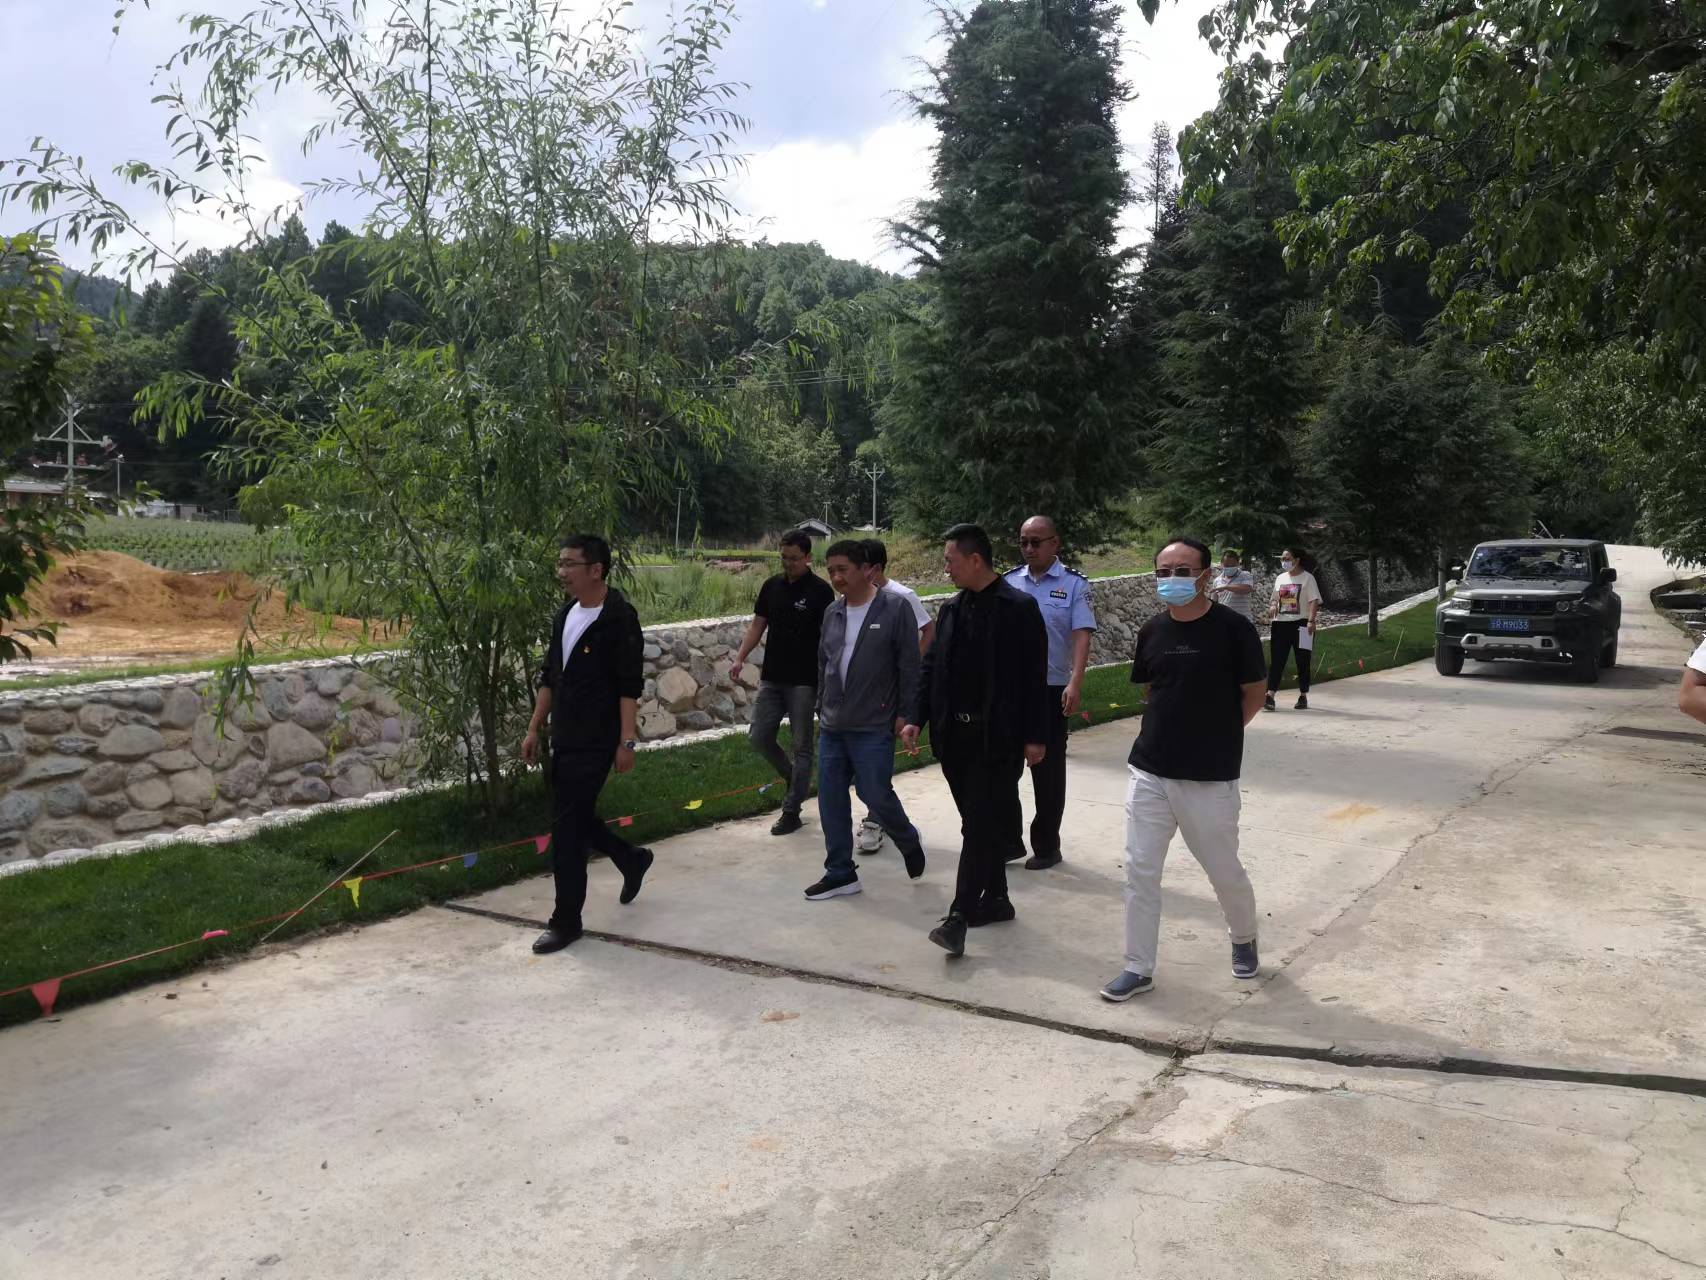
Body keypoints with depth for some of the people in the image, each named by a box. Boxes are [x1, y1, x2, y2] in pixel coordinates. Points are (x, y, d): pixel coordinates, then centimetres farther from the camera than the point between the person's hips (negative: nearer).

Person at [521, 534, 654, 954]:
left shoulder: (619, 619, -14)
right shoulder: (565, 615, 10)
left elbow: (630, 686, -15)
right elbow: (549, 678, 16)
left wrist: (626, 742, -18)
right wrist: (534, 729, 14)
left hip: (595, 743, -8)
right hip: (565, 740, 8)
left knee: (567, 827, -6)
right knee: (576, 819, 15)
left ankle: (566, 921, 7)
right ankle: (632, 861, 39)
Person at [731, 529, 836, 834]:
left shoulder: (821, 591, -8)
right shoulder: (771, 585, 7)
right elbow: (758, 624, 12)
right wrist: (740, 658, 0)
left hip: (803, 681, -5)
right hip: (771, 677, 5)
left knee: (801, 745, 2)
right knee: (759, 736, 5)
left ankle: (792, 811, 10)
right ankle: (793, 777, 31)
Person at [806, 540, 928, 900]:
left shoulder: (895, 607, -8)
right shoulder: (832, 613, 10)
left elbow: (909, 665, -9)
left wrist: (905, 713, -11)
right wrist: (822, 710, 17)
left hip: (873, 728, -6)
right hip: (832, 728, 6)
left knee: (876, 795, -3)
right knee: (831, 801, 7)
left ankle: (909, 842, 28)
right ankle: (840, 874, 20)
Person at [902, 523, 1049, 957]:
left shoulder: (1019, 608, -8)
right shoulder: (951, 609, 11)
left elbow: (1034, 676, -9)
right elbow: (931, 667, 13)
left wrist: (1035, 737, -11)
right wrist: (916, 718, 4)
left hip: (997, 738, -6)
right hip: (955, 735, 6)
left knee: (981, 826, -8)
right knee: (983, 823, 14)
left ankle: (960, 916, -10)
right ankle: (995, 897, 27)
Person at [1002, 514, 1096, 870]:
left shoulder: (1074, 584, -5)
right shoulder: (1009, 581, 5)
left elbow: (1082, 636, -13)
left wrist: (1075, 684, -25)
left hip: (1051, 690, -3)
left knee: (1048, 770, 7)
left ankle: (1046, 847, 19)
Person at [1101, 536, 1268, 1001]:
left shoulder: (1232, 628, -11)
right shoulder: (1151, 631, 4)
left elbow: (1253, 695, -2)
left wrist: (1216, 734, 1)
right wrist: (1180, 729, 9)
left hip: (1210, 778, -4)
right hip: (1148, 772, 4)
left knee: (1224, 871, 11)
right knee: (1139, 871, 4)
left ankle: (1244, 938, 41)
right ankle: (1138, 968, 16)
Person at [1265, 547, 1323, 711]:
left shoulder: (1307, 578, -1)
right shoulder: (1280, 578, 15)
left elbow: (1314, 601, -8)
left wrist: (1311, 620, -20)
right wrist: (1272, 607, -1)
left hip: (1300, 623, -4)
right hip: (1281, 623, 4)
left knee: (1302, 662, 4)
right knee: (1276, 660, -4)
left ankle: (1303, 697, 15)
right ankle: (1270, 696, -9)